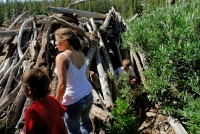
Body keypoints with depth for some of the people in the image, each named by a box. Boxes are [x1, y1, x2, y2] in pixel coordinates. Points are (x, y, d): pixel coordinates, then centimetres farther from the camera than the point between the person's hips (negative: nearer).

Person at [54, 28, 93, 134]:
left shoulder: (61, 57, -20)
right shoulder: (81, 54, 0)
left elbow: (62, 85, -23)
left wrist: (57, 102, -8)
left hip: (73, 101, -7)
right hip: (88, 95, 7)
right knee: (85, 120, 33)